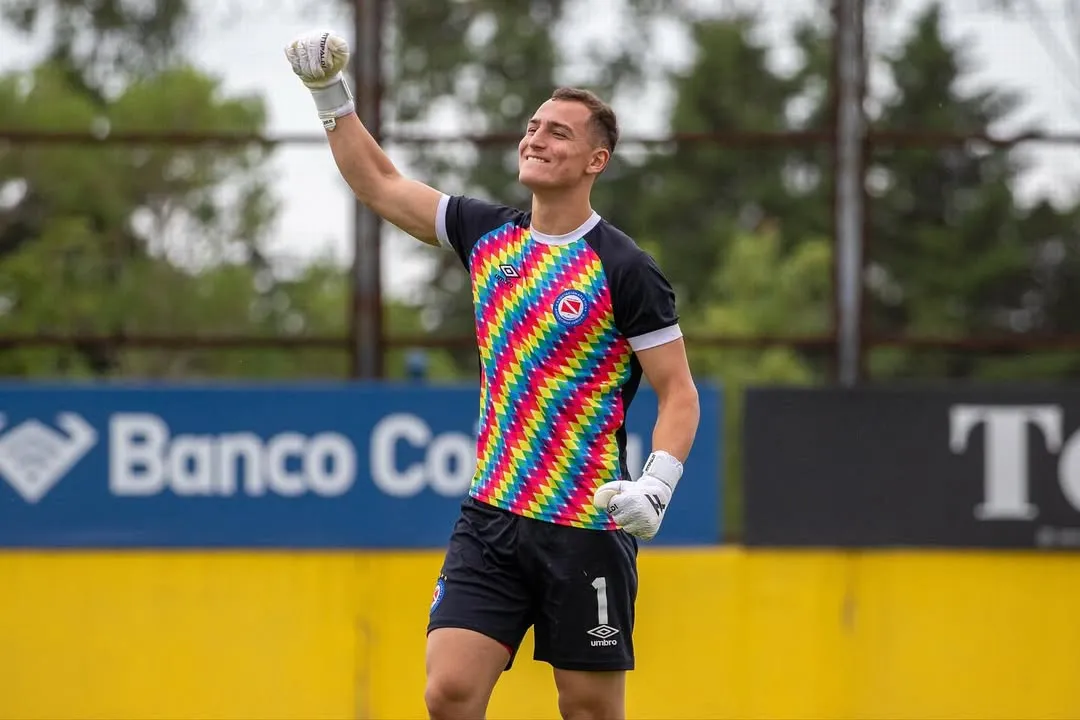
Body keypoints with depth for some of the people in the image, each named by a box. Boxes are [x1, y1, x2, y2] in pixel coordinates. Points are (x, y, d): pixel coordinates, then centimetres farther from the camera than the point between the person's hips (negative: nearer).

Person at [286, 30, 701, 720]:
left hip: (587, 528, -4)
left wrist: (655, 488, -22)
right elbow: (381, 184, 20)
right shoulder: (488, 233, 9)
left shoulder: (624, 269, -8)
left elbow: (679, 393, -7)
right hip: (491, 519, 5)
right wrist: (334, 97, 10)